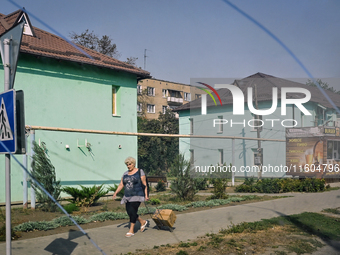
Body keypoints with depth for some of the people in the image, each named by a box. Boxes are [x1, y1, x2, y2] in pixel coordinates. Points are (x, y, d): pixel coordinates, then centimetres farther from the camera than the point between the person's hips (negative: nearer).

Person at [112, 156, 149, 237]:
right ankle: (142, 222, 26)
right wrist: (116, 193, 0)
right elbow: (121, 184, 12)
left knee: (132, 211, -10)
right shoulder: (125, 174, 13)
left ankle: (131, 230, 0)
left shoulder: (140, 172, -3)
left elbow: (144, 184, -4)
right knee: (129, 212, 3)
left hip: (137, 195, -6)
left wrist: (146, 195, -10)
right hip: (128, 196, 6)